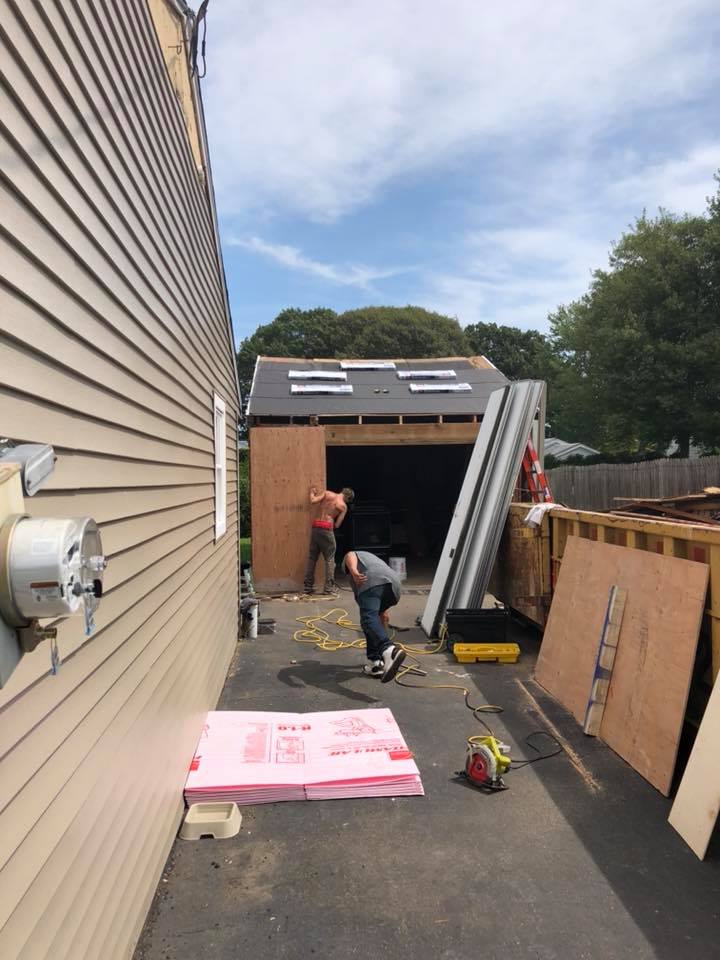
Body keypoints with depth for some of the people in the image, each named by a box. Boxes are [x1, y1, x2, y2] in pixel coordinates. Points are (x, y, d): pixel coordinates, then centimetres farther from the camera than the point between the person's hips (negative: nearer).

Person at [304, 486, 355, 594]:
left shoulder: (327, 493, 8)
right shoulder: (343, 506, 3)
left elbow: (313, 501, -1)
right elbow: (337, 525, 2)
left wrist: (312, 492, 18)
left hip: (315, 526, 4)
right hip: (327, 529, -4)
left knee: (312, 558, 10)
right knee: (329, 559, 6)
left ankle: (308, 587, 13)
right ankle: (329, 588, 1)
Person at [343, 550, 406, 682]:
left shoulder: (352, 555, 35)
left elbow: (350, 557, 4)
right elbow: (383, 614, 49)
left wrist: (354, 573, -15)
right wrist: (383, 633, 57)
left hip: (372, 581, -6)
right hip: (394, 583, 6)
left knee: (368, 619, -22)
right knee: (373, 617, 26)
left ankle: (390, 651, -50)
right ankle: (375, 663, 16)